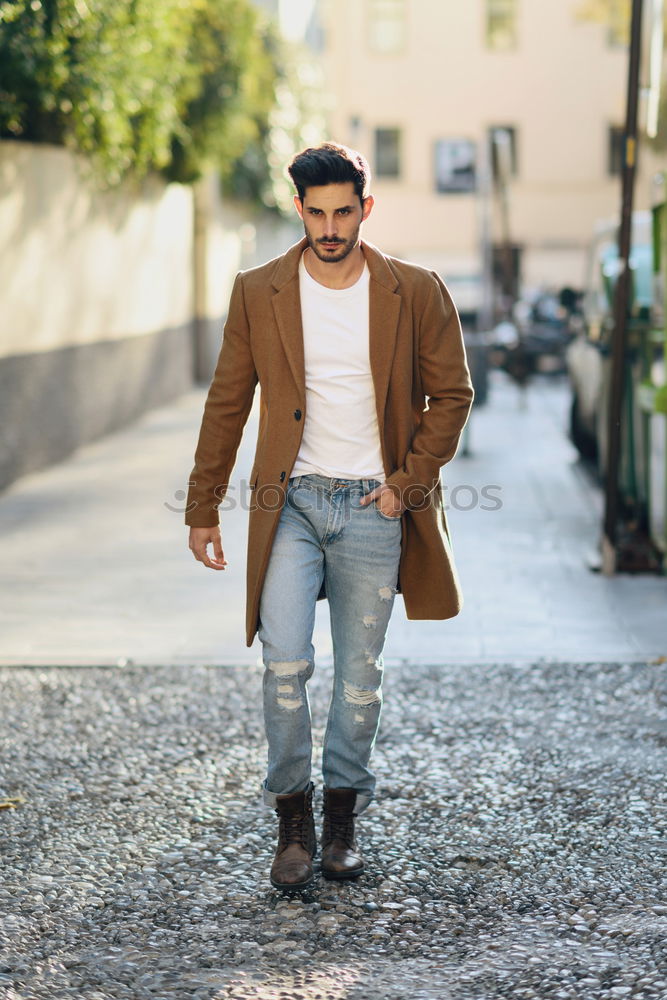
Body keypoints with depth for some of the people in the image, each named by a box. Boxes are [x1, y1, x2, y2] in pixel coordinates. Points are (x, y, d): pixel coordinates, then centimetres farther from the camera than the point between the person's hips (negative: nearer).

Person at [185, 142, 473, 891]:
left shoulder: (416, 293, 0)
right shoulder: (258, 293, 1)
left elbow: (451, 394, 6)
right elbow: (226, 404, 6)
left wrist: (407, 483, -4)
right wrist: (202, 508, 7)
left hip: (374, 506, 0)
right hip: (291, 502, 0)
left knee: (360, 672, 7)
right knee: (284, 660, -11)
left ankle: (344, 815, 23)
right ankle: (293, 816, 5)